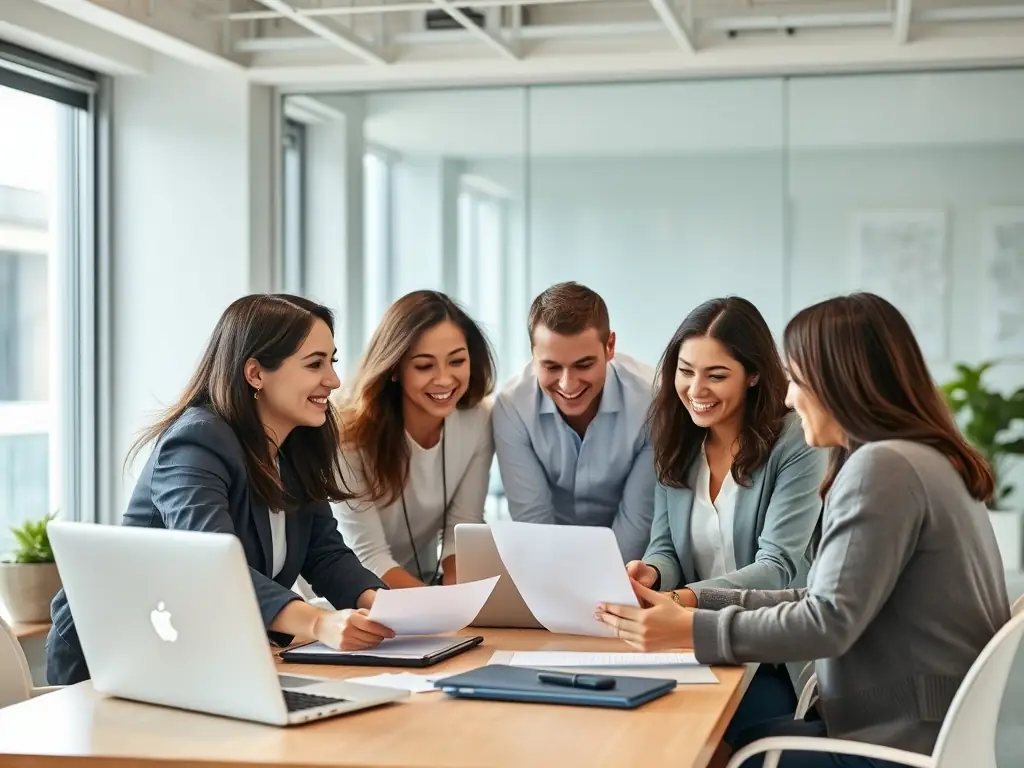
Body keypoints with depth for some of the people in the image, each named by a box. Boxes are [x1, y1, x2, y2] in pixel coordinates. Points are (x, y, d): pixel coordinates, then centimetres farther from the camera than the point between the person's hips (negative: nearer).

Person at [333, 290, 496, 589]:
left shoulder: (479, 419, -9)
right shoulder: (353, 433, -21)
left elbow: (463, 526, -5)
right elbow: (369, 557, -20)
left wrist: (453, 595, -23)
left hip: (427, 581, 4)